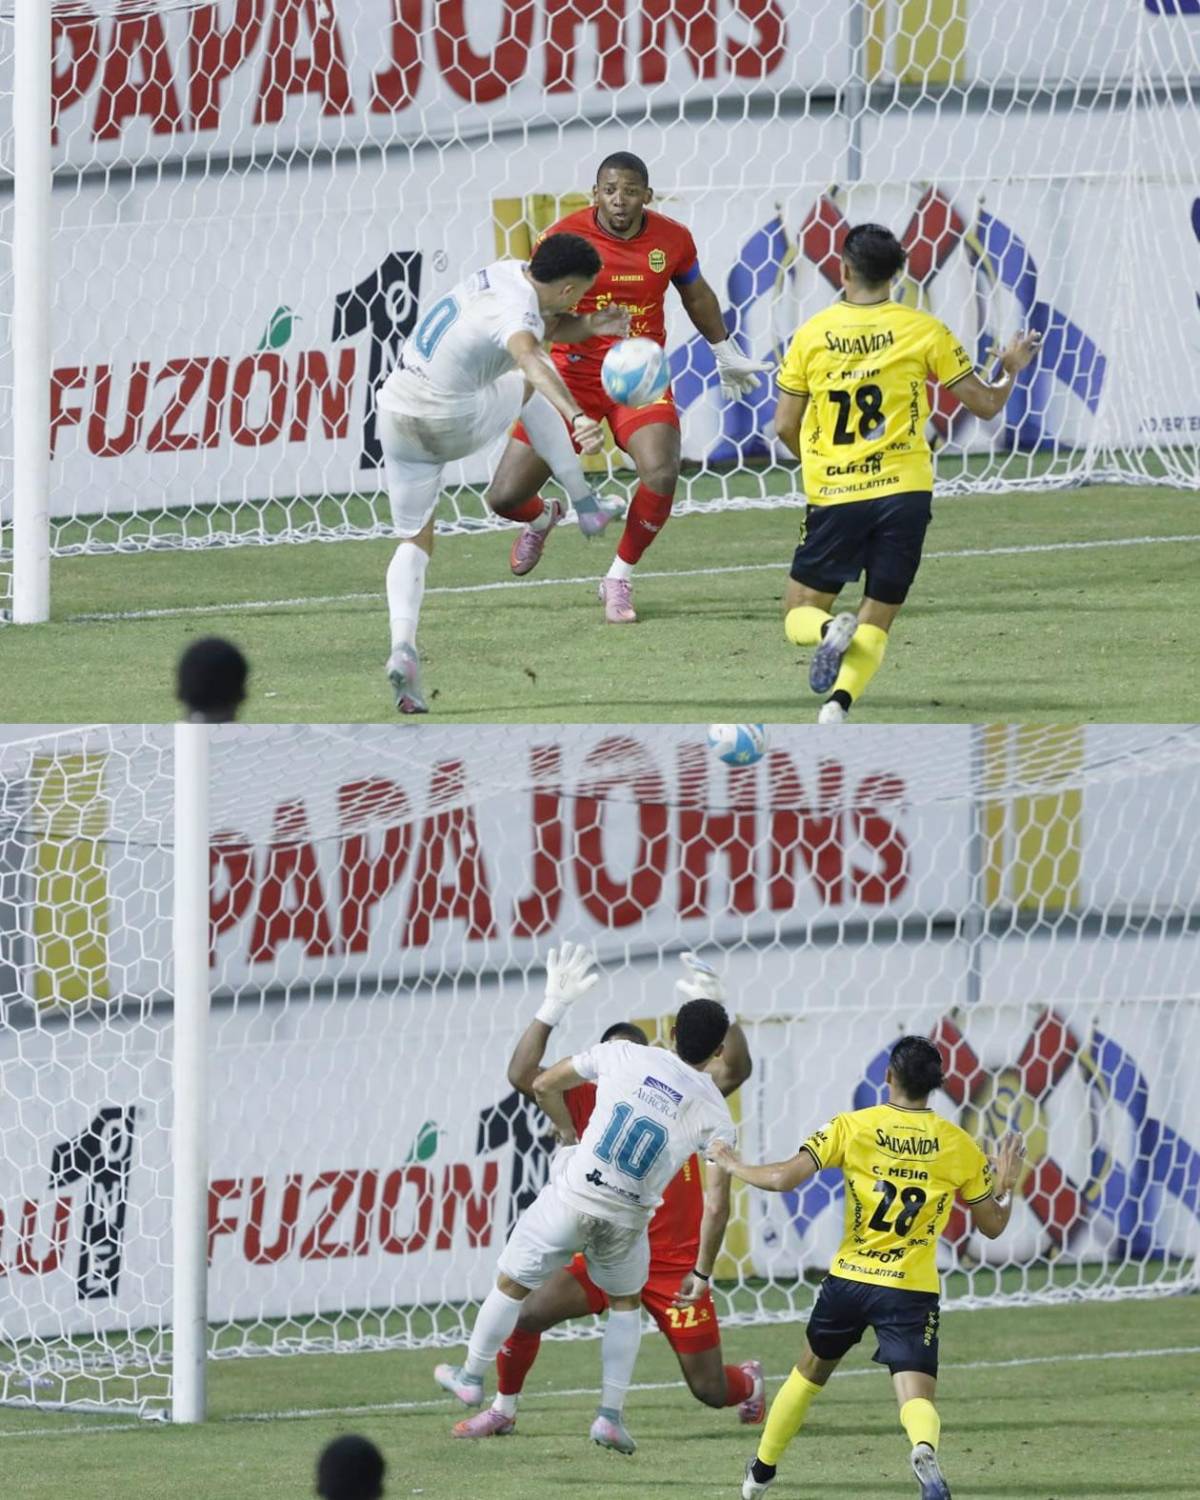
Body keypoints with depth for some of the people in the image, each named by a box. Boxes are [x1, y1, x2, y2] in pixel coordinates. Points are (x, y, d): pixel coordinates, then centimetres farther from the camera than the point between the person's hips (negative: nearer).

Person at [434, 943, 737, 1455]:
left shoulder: (624, 1055, -3)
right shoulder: (714, 1112, -3)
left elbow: (544, 1085, 6)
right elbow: (716, 1204, -3)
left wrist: (567, 1132, 23)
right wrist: (701, 1272, 7)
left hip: (573, 1198, -1)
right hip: (629, 1217, 1)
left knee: (511, 1284, 21)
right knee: (626, 1302, 27)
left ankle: (471, 1378, 37)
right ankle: (611, 1415, 20)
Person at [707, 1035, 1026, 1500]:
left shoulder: (851, 1128, -4)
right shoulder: (959, 1147, 1)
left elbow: (784, 1178, -11)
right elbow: (993, 1225, 9)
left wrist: (734, 1166, 6)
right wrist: (1006, 1185, 27)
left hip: (848, 1279, 1)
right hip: (912, 1290, -1)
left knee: (808, 1374, 24)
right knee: (916, 1396, -10)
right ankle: (925, 1449, -45)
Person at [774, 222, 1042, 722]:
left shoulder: (811, 335, 0)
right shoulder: (923, 331, -2)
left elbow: (785, 427, 6)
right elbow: (985, 404, 4)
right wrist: (1012, 370, 26)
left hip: (833, 497, 0)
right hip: (904, 493, 0)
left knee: (799, 617, 13)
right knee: (875, 625, 7)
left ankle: (831, 631, -23)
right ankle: (839, 703, -21)